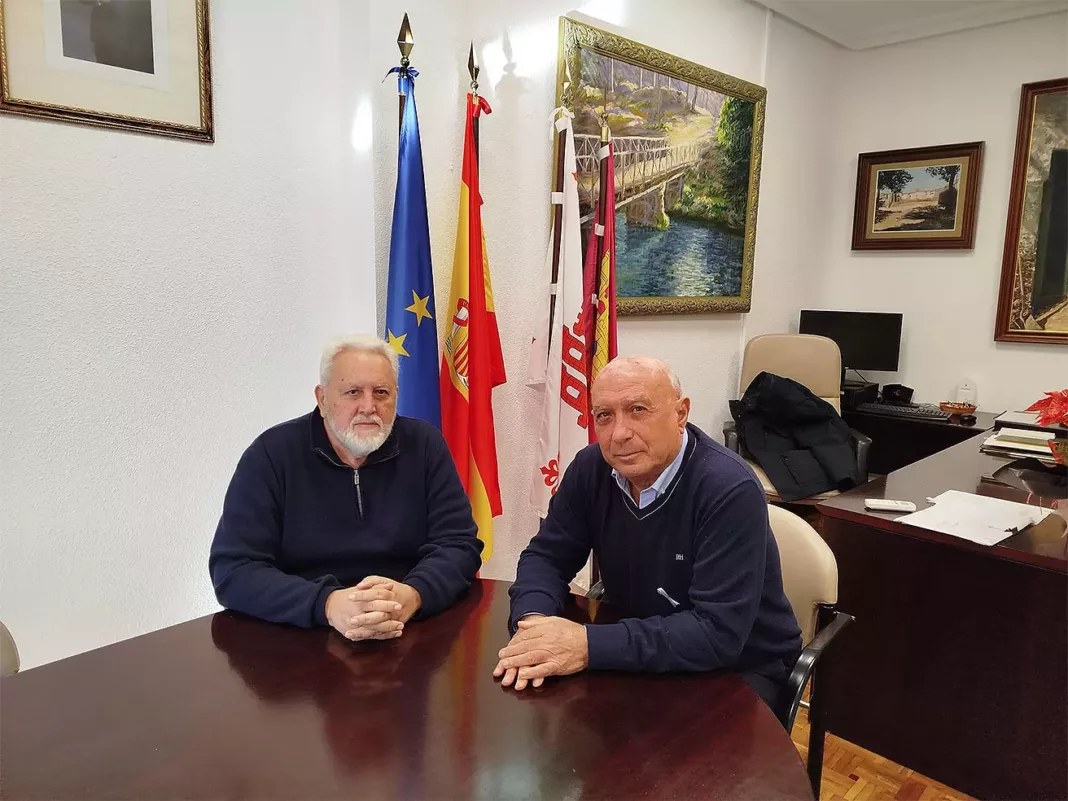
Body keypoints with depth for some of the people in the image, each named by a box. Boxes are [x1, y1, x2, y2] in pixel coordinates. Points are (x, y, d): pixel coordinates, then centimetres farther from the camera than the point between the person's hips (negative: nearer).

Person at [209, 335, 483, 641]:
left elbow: (458, 544, -4)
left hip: (414, 636, 2)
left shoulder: (424, 444, -1)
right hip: (298, 639, -1)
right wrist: (327, 605, -26)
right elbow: (233, 570, -11)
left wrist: (413, 595, -24)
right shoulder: (272, 453, -6)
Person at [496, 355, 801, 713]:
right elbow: (547, 556, -2)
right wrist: (532, 620, -24)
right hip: (638, 654, 5)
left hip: (739, 668, -4)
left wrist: (590, 645, -37)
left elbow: (717, 632, -32)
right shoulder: (591, 468, -9)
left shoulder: (730, 489, -28)